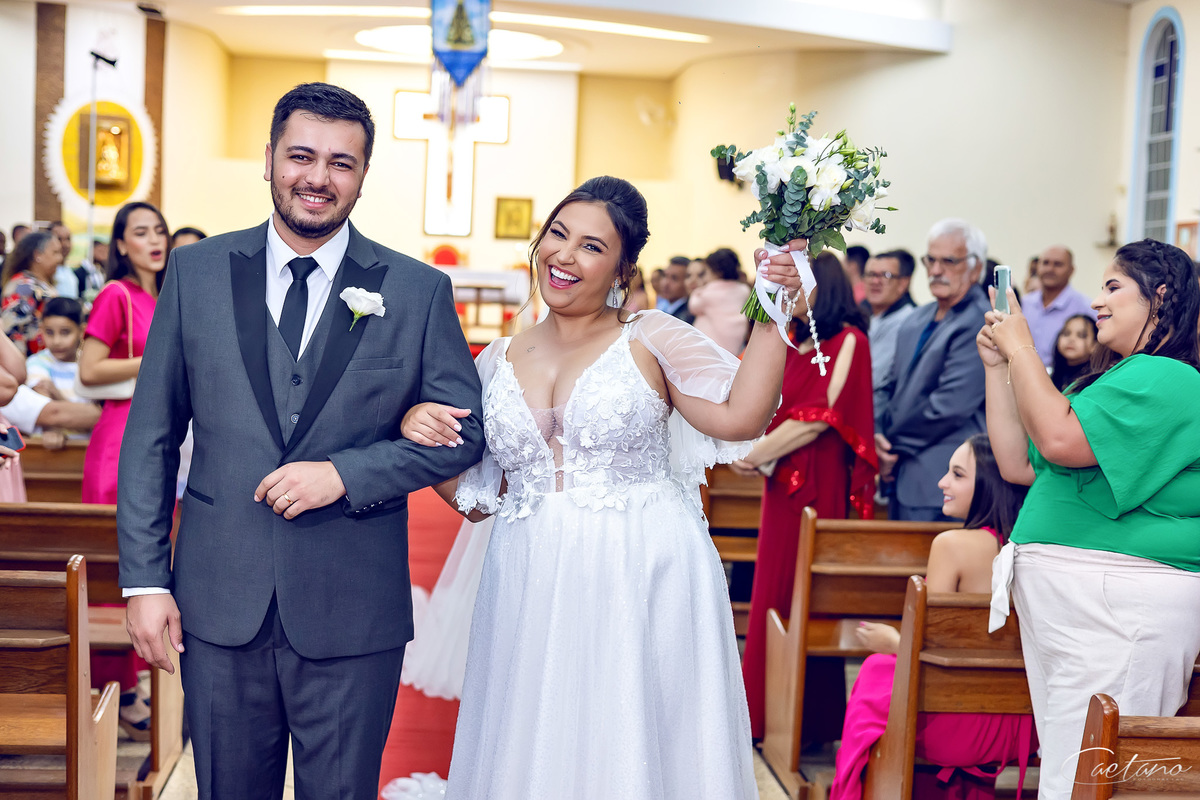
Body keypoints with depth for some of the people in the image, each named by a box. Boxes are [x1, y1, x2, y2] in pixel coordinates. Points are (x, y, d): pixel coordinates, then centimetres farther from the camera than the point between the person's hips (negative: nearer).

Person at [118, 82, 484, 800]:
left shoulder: (419, 291, -1)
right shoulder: (197, 271, 3)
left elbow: (465, 432, 0)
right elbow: (151, 435, 4)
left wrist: (344, 473, -13)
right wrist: (145, 579, -1)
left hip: (353, 615, -1)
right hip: (219, 606, 1)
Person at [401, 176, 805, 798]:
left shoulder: (651, 339, -1)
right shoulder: (498, 362, 10)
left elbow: (740, 416, -15)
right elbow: (473, 497, 12)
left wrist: (771, 314, -16)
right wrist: (420, 433, -2)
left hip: (644, 587, -3)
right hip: (532, 599, 3)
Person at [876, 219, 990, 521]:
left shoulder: (980, 324, -14)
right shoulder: (917, 320, 16)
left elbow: (949, 405, -19)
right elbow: (892, 388, 19)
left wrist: (893, 444, -9)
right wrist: (878, 437, 0)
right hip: (902, 477, 9)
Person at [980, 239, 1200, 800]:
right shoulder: (1113, 379, 20)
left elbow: (1061, 439, -25)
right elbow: (1019, 465, 19)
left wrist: (1020, 348, -12)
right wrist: (997, 366, 13)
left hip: (1119, 608, -10)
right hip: (1066, 605, 10)